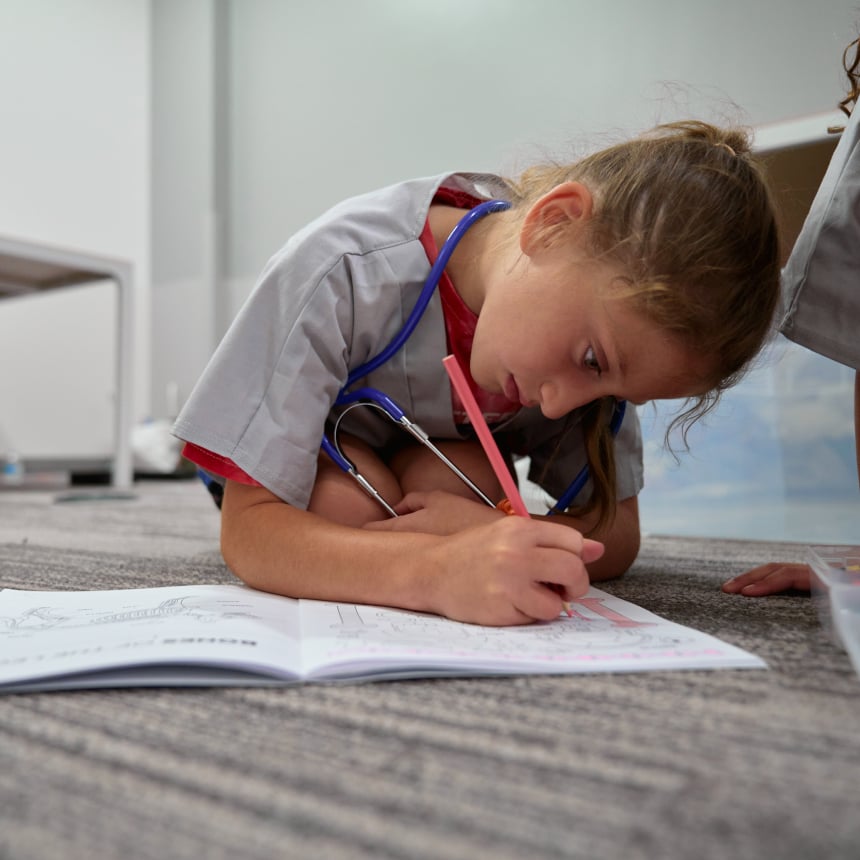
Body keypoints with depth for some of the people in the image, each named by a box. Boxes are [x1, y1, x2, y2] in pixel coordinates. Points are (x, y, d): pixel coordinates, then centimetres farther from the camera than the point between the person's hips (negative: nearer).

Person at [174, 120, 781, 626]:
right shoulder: (342, 273, -39)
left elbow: (617, 538, -21)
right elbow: (247, 530, -39)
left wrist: (498, 537, -44)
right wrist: (437, 570, -58)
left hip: (445, 456, 3)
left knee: (452, 481, -29)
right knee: (345, 503, -33)